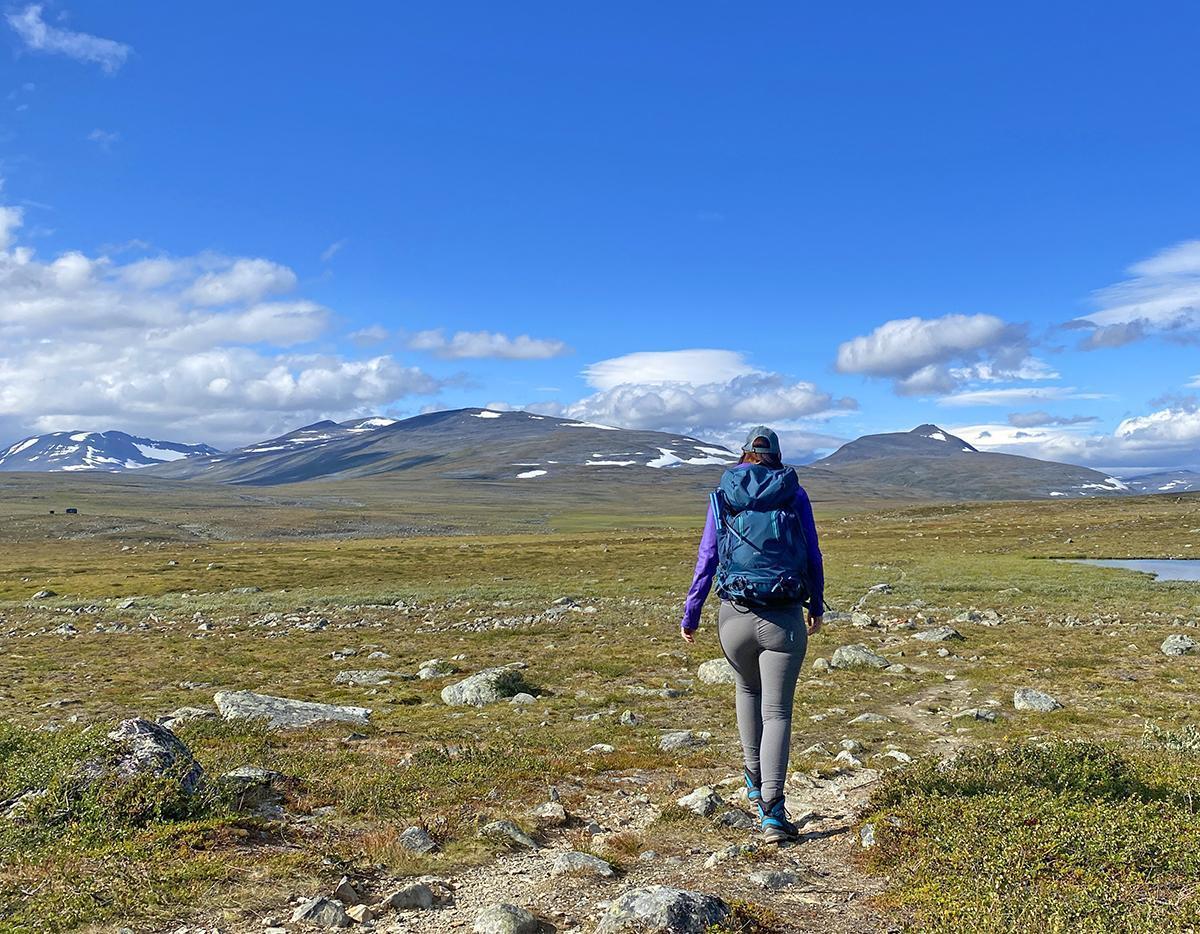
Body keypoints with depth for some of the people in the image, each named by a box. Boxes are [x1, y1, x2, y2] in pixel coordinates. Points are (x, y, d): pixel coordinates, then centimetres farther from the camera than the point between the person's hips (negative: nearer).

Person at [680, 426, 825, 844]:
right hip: (785, 619, -1)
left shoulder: (722, 497, 4)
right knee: (777, 712, 4)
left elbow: (707, 560, 2)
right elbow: (813, 556, 7)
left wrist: (690, 617, 8)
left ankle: (754, 781, 35)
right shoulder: (795, 494, 5)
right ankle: (772, 812, -5)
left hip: (736, 617, 1)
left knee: (747, 688, 28)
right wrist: (816, 607, 20)